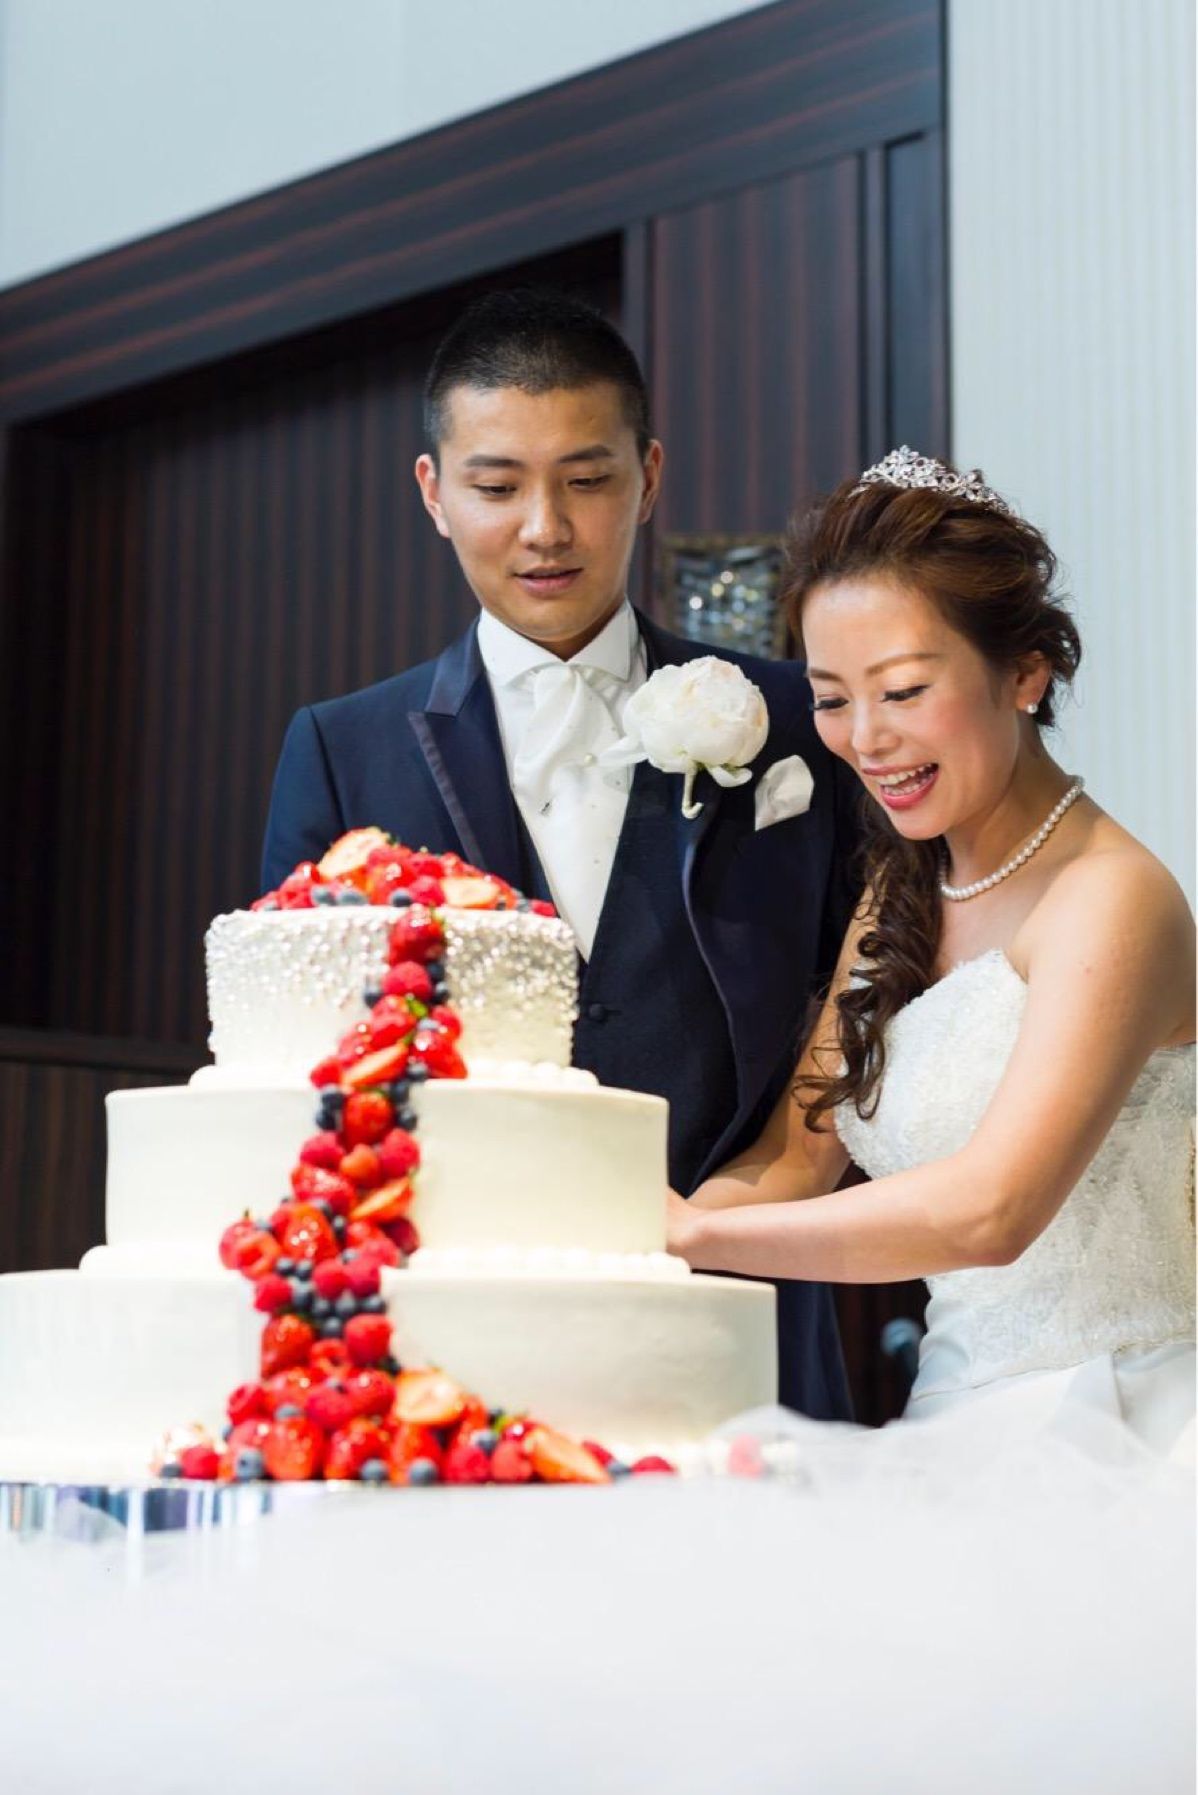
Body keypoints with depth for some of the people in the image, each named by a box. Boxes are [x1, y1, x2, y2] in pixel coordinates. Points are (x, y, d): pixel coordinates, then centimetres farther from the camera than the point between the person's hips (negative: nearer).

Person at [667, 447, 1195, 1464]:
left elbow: (988, 1209, -23)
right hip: (958, 1417, 8)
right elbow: (797, 1160, 13)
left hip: (1111, 1431, -7)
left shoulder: (1109, 900, -12)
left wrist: (688, 1231, -19)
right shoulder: (899, 897, 14)